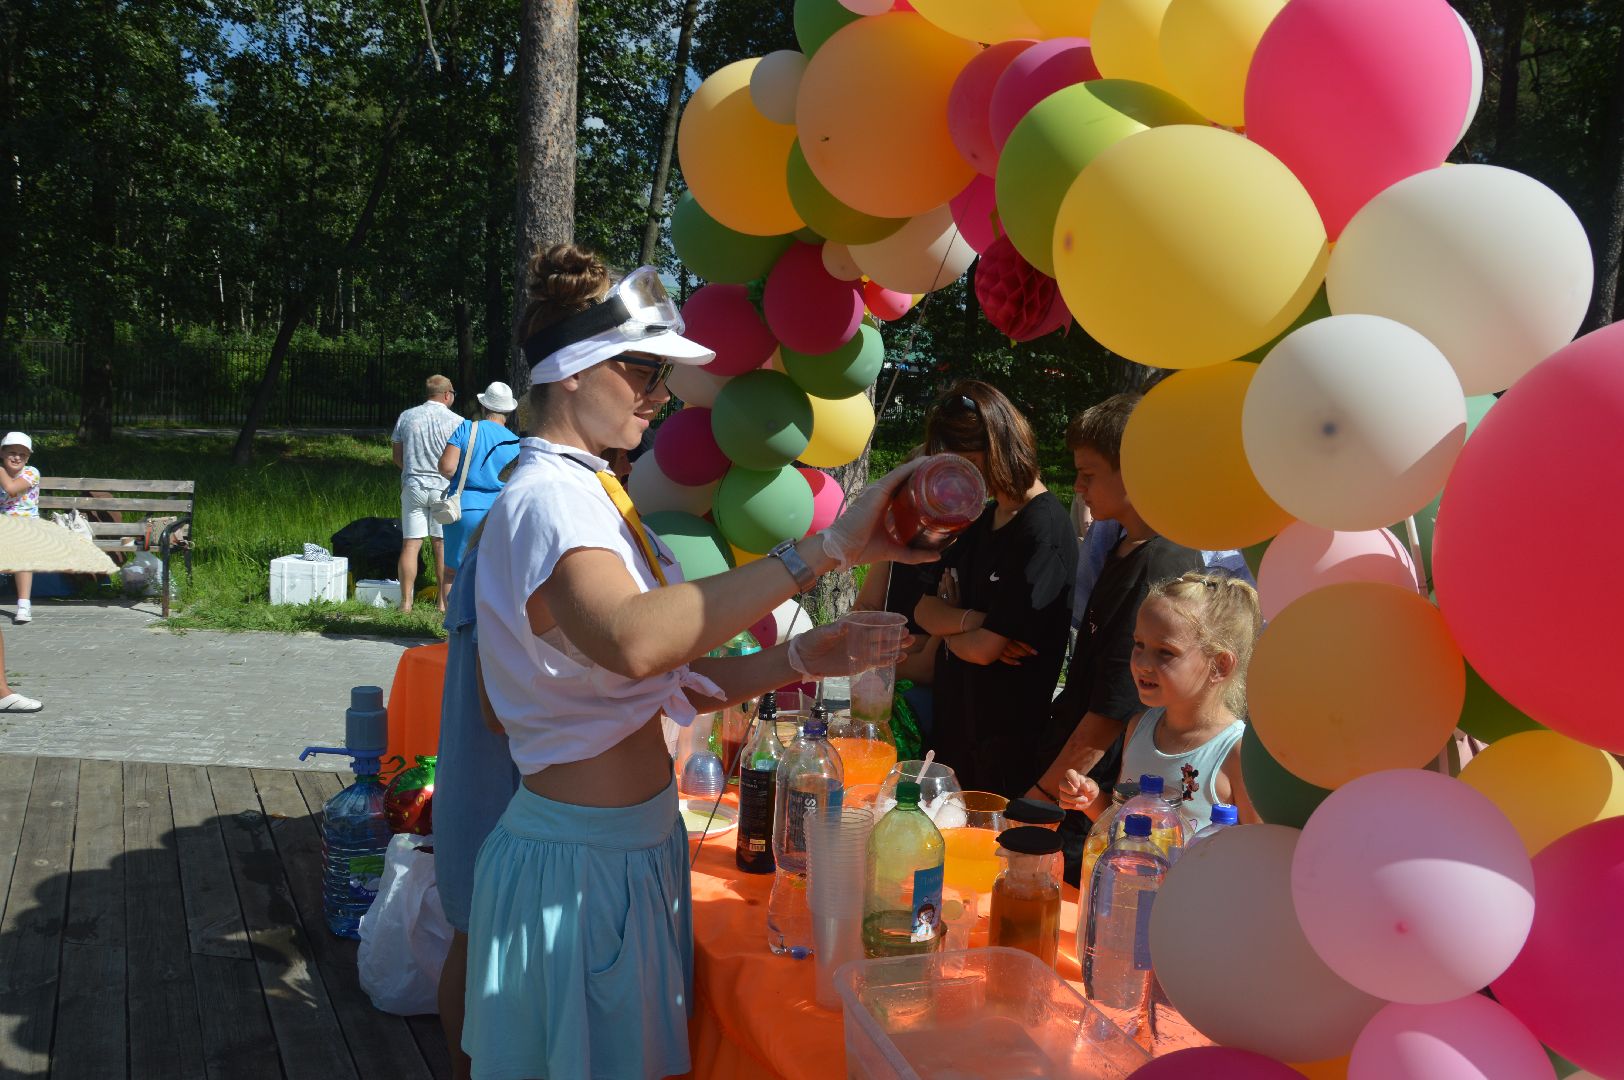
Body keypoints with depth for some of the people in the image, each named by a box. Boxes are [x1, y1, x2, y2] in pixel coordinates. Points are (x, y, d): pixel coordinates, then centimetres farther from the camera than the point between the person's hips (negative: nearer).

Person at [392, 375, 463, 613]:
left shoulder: (406, 416, 5)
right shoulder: (456, 421, -4)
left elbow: (397, 456, 10)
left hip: (412, 486, 2)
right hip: (443, 487, -2)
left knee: (410, 544, 3)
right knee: (442, 545, 4)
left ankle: (406, 601, 3)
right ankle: (444, 601, 7)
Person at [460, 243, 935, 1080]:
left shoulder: (592, 492, 12)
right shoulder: (546, 499, -19)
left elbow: (668, 683, 10)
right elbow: (633, 640, -42)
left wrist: (798, 660, -3)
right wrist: (826, 548, -41)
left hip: (637, 845, 9)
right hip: (582, 863, -9)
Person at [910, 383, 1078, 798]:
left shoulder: (1043, 533, -19)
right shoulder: (983, 519, 10)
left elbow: (985, 649, -21)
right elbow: (924, 608, 6)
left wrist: (948, 628, 0)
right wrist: (970, 620, -14)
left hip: (1004, 741, -8)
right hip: (953, 721, 8)